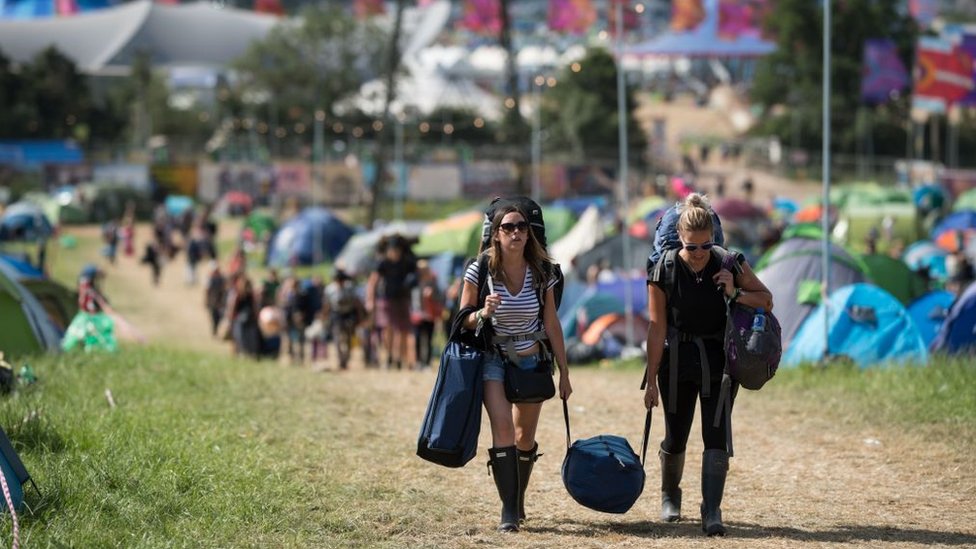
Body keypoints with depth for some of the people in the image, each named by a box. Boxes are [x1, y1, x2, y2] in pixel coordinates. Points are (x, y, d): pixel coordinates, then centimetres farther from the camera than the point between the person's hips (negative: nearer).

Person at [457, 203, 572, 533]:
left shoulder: (541, 272, -5)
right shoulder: (480, 270, -11)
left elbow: (552, 325, 1)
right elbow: (464, 319, -3)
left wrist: (564, 373, 3)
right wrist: (483, 313, -26)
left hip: (531, 361, 3)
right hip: (493, 359, -3)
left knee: (525, 437, 11)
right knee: (503, 427, -21)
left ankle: (519, 502, 34)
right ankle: (508, 512, -19)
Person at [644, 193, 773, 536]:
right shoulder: (664, 272, -12)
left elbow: (766, 299, 1)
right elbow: (657, 328, -8)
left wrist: (736, 294, -19)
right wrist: (651, 381, -8)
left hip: (718, 362, 0)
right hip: (678, 361, 0)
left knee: (716, 435, -9)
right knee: (676, 437, 9)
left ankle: (712, 512, -10)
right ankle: (669, 495, 37)